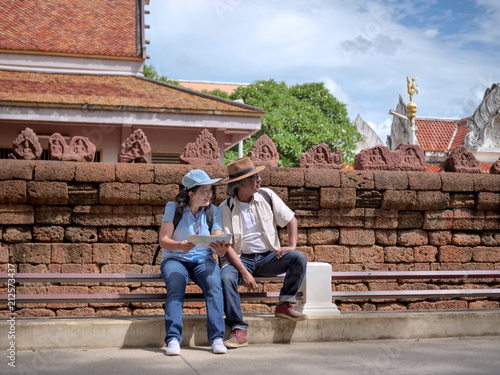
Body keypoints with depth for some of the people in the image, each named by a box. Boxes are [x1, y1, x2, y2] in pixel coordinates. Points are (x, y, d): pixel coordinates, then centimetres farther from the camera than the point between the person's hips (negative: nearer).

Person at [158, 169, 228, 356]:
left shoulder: (214, 211, 6)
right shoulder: (173, 208, 0)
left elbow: (220, 248, 0)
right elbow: (163, 240, -6)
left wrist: (222, 247, -25)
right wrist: (180, 245, -27)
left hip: (203, 260, 2)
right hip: (175, 259, -1)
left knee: (214, 284, -30)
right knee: (175, 286, -33)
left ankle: (217, 338, -32)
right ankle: (173, 339, -36)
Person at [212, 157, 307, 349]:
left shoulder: (267, 196, 2)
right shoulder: (226, 208, -5)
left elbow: (290, 219, 11)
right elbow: (226, 245, -10)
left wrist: (292, 245, -4)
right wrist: (244, 271, -21)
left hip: (268, 257, 3)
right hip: (240, 258, -2)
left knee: (299, 258, -22)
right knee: (226, 278, -33)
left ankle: (285, 304, -9)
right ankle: (239, 330, -27)